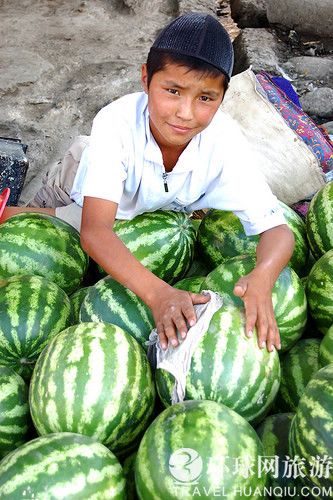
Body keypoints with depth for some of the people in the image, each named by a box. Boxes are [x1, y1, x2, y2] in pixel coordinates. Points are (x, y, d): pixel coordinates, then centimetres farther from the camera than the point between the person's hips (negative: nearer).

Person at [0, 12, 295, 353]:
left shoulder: (223, 138, -32)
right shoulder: (116, 123, -39)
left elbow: (277, 229, -33)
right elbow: (95, 231, -47)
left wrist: (261, 278, -56)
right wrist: (157, 292, -63)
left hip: (178, 210, 6)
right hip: (108, 208, -5)